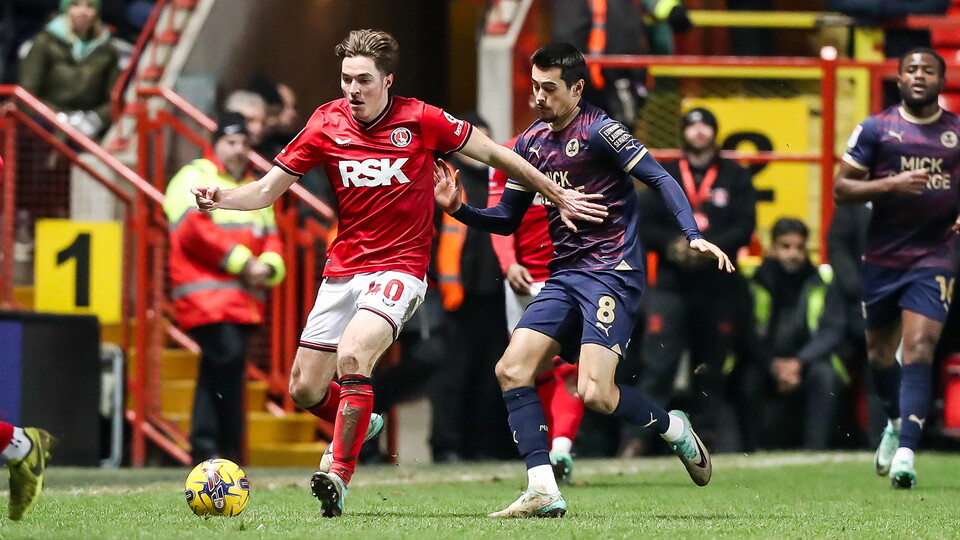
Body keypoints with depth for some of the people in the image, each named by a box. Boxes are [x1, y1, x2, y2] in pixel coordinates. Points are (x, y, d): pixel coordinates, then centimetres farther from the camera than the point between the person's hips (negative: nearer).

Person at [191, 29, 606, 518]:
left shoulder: (421, 120, -9)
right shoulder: (327, 124, -2)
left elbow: (494, 154, 2)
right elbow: (267, 189, 2)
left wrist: (557, 196, 9)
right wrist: (221, 199, -17)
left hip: (399, 268, -4)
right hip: (343, 269, 4)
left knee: (352, 355, -30)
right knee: (305, 390, 5)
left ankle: (339, 478, -23)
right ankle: (355, 427, 39)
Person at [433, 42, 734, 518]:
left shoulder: (598, 131, -10)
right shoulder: (531, 143, 12)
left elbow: (661, 179, -13)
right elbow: (507, 219, 19)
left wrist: (693, 236, -26)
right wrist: (458, 209, 2)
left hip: (613, 275, -8)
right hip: (564, 278, 8)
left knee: (595, 393, -19)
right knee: (511, 369, -9)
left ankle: (673, 427, 11)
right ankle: (543, 492, -10)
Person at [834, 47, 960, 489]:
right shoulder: (875, 129, 2)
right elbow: (841, 188, -1)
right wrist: (891, 184, -16)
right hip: (882, 257, 2)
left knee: (919, 346, -16)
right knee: (880, 349, 12)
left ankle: (905, 452, -21)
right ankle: (896, 422, 42)